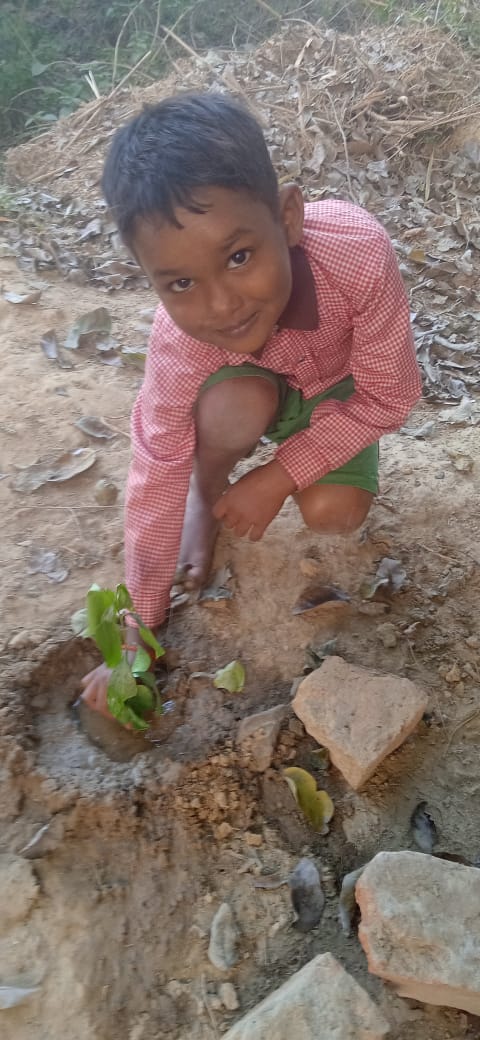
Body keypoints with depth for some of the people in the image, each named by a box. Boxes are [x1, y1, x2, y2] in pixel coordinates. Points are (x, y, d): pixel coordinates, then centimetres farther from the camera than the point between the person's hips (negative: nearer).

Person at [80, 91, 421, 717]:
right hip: (258, 387, 0)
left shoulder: (359, 252, -40)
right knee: (231, 406, -34)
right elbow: (155, 482, -26)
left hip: (344, 392, 1)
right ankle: (207, 494, 1)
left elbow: (388, 397, -25)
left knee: (331, 512, -21)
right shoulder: (179, 345, -35)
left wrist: (279, 478, -26)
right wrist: (141, 631, -18)